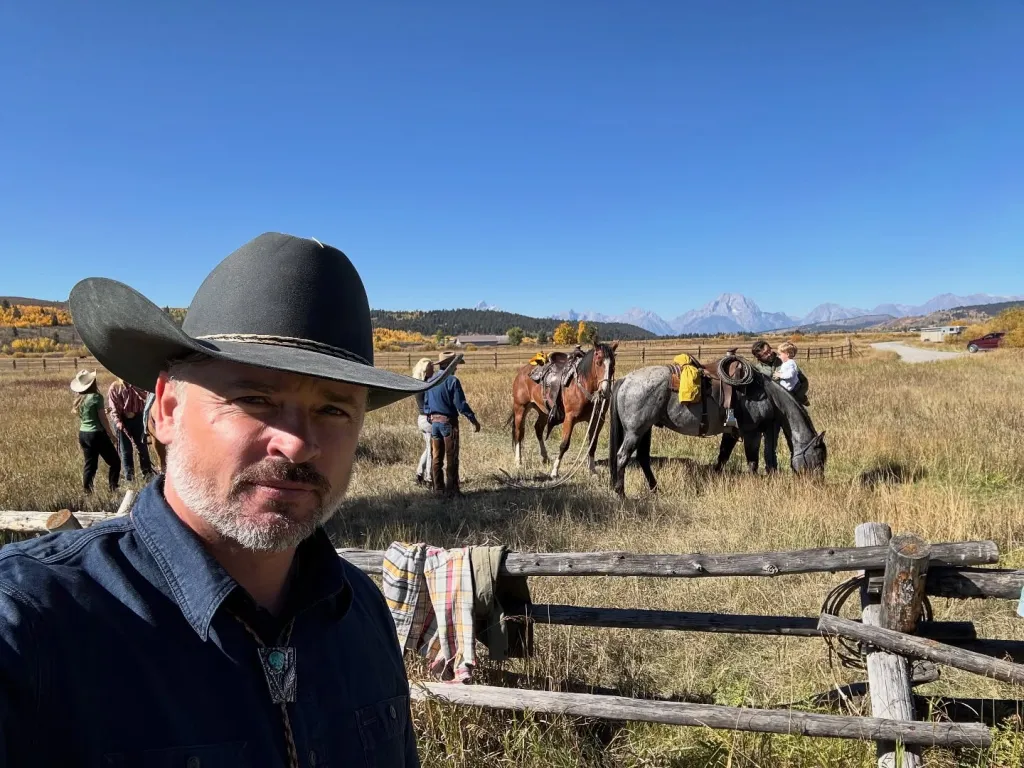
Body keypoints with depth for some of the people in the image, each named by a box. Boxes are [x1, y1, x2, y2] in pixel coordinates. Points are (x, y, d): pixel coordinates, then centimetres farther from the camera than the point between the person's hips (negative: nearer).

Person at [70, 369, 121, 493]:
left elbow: (80, 417, 11)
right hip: (97, 434, -8)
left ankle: (87, 491, 14)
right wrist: (111, 433, -3)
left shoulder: (79, 399, 7)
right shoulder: (96, 397, -14)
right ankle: (113, 489, -2)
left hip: (83, 434, 8)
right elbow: (102, 418, -12)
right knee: (114, 462, 2)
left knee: (90, 464, 14)